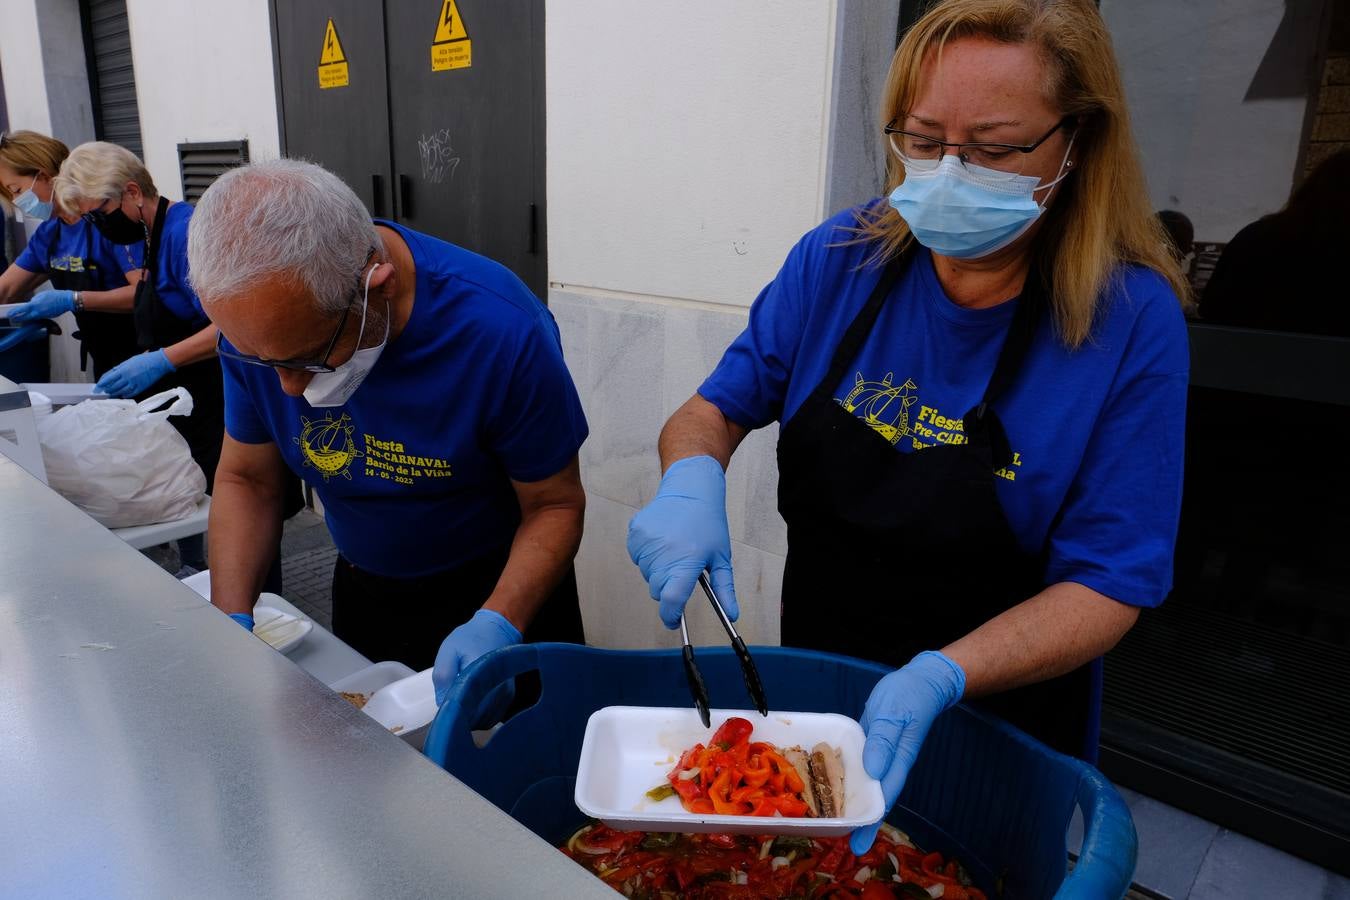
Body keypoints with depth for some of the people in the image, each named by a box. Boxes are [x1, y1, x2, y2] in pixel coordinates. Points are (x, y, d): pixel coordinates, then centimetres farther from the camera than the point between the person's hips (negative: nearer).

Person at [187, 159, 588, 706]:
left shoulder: (502, 331, -32)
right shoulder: (258, 323, -18)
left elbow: (555, 504, -21)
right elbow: (245, 479, -5)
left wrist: (500, 623, -36)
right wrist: (231, 621, -17)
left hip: (501, 589, -3)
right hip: (363, 593, 4)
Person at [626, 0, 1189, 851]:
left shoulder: (1132, 320, -20)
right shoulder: (841, 258, -13)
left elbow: (1110, 582, -19)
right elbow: (714, 410, -7)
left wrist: (942, 676, -35)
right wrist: (692, 480, -30)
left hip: (995, 729, -2)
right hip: (814, 684, 3)